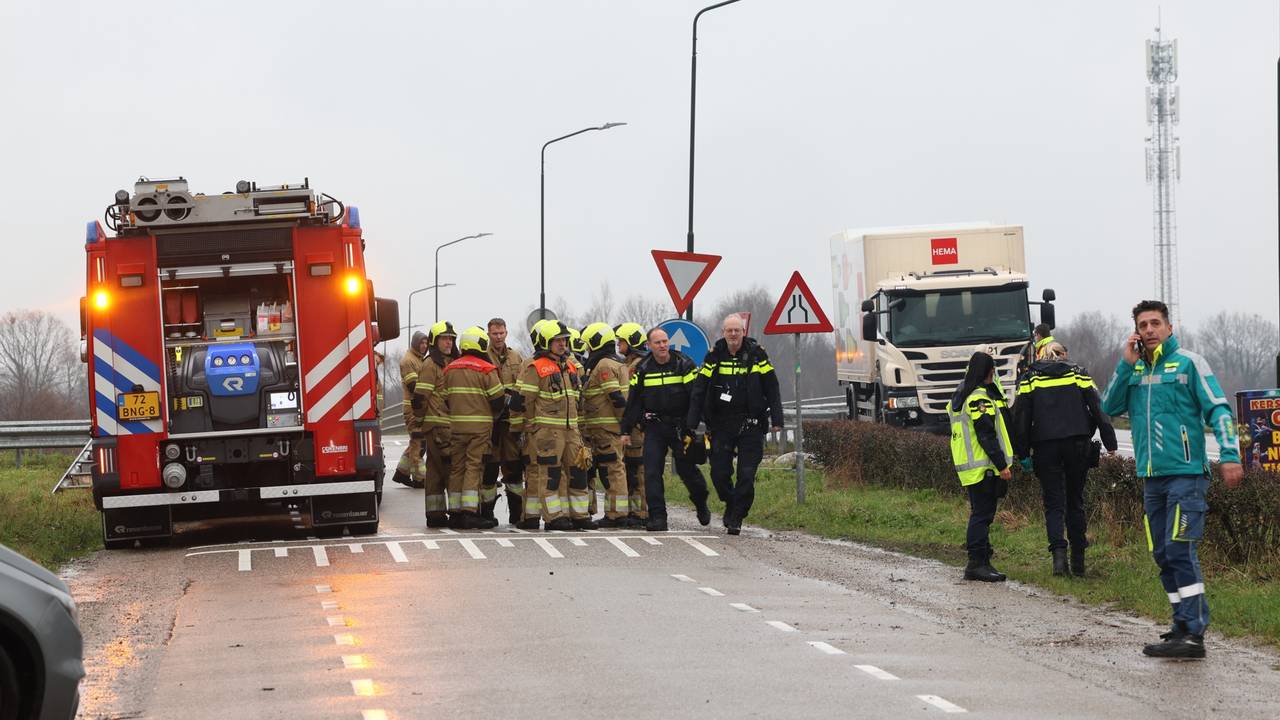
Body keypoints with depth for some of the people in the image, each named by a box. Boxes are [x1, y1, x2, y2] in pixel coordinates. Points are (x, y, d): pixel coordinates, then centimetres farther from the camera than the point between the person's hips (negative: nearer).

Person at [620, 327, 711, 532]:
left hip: (680, 426, -2)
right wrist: (626, 430, 5)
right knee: (652, 472, -7)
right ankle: (657, 517, -4)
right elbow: (633, 401, 8)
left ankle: (701, 503, 32)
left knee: (686, 468, 4)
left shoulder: (684, 365, -4)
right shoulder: (643, 369, 5)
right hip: (654, 427, 2)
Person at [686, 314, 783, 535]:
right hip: (721, 423, 2)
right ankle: (731, 503, 26)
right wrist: (692, 423, -3)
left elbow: (772, 388, 2)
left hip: (750, 424, -2)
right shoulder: (714, 356, 3)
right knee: (719, 472, 0)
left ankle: (736, 518, 3)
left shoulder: (756, 354, 0)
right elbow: (699, 391, 3)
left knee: (746, 475, -6)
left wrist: (776, 419, -5)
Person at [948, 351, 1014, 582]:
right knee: (982, 514, -8)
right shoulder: (980, 397, -15)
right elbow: (986, 435, -20)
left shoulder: (960, 396, 17)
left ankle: (981, 561, 18)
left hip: (970, 467, 10)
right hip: (984, 467, -10)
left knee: (981, 514, 14)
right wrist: (1001, 465, -18)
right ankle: (977, 563, -9)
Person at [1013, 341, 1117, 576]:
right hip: (1077, 444, 1)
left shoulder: (1029, 379, 5)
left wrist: (1022, 452, 5)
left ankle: (1058, 551, -20)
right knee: (1075, 501, 11)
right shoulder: (1078, 375, 7)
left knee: (1053, 503, 2)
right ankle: (1078, 560, 12)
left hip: (1046, 447, -1)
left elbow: (1020, 417, 1)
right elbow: (1098, 409, 3)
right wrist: (1110, 442, 5)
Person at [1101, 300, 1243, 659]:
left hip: (1185, 472, -6)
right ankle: (1185, 623, 15)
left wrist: (1229, 455, -18)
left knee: (1179, 549, -15)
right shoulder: (1134, 370, 14)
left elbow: (1218, 409, -6)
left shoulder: (1188, 363, -2)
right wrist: (1127, 363, -4)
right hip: (1152, 477, 6)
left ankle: (1193, 634, -16)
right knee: (1163, 555, 7)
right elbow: (1110, 408, 3)